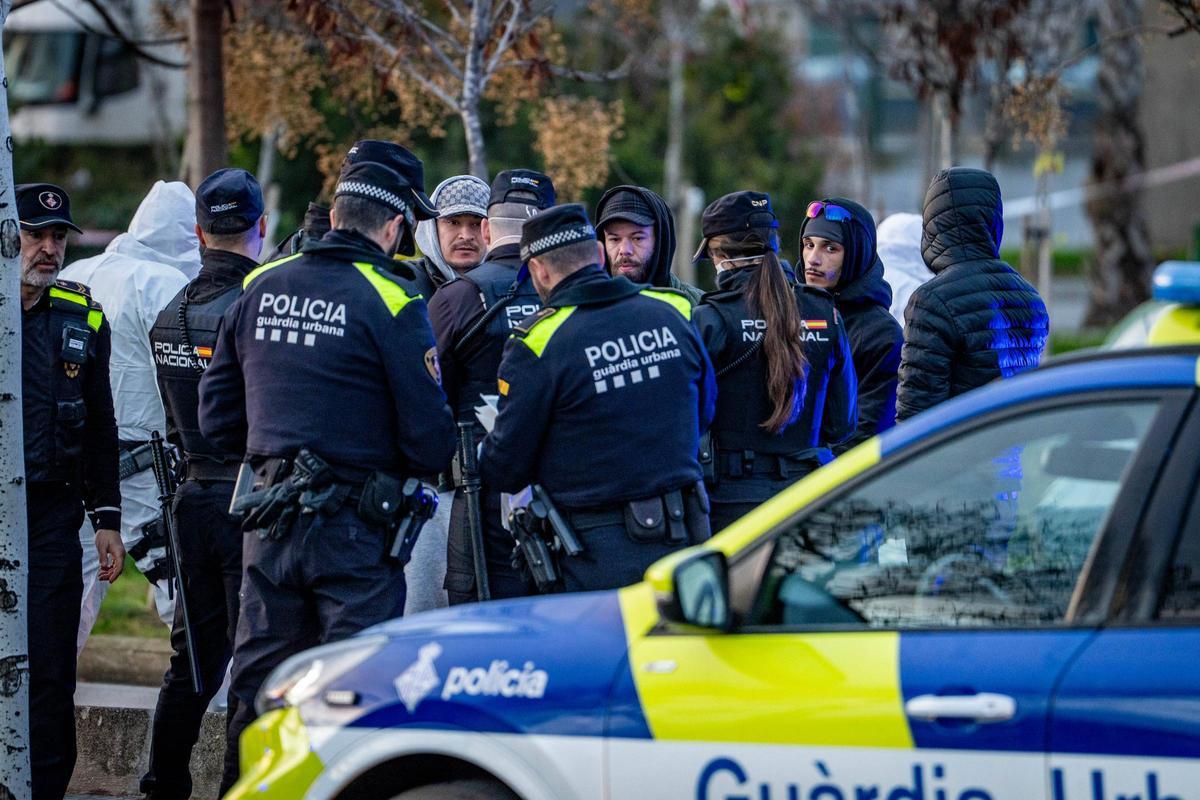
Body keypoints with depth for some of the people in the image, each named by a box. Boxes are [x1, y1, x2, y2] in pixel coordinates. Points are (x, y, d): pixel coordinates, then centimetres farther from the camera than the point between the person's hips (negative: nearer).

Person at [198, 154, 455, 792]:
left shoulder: (258, 290, 5)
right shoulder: (390, 302, -12)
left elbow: (218, 417, 12)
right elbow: (429, 439, -12)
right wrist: (426, 463, 10)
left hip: (269, 518, 5)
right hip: (356, 525, -5)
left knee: (258, 688, 13)